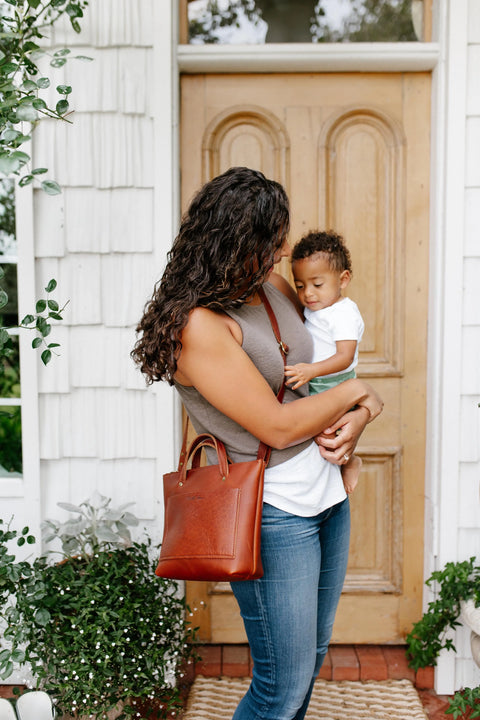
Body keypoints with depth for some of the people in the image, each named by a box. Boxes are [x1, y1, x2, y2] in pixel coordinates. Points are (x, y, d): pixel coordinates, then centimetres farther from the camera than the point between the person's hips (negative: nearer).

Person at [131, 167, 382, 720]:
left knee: (311, 659, 20)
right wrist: (354, 393, -6)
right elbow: (277, 426, -21)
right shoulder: (198, 325, -20)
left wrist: (355, 422, -5)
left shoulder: (275, 289, 5)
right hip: (272, 512, -8)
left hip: (328, 493, 8)